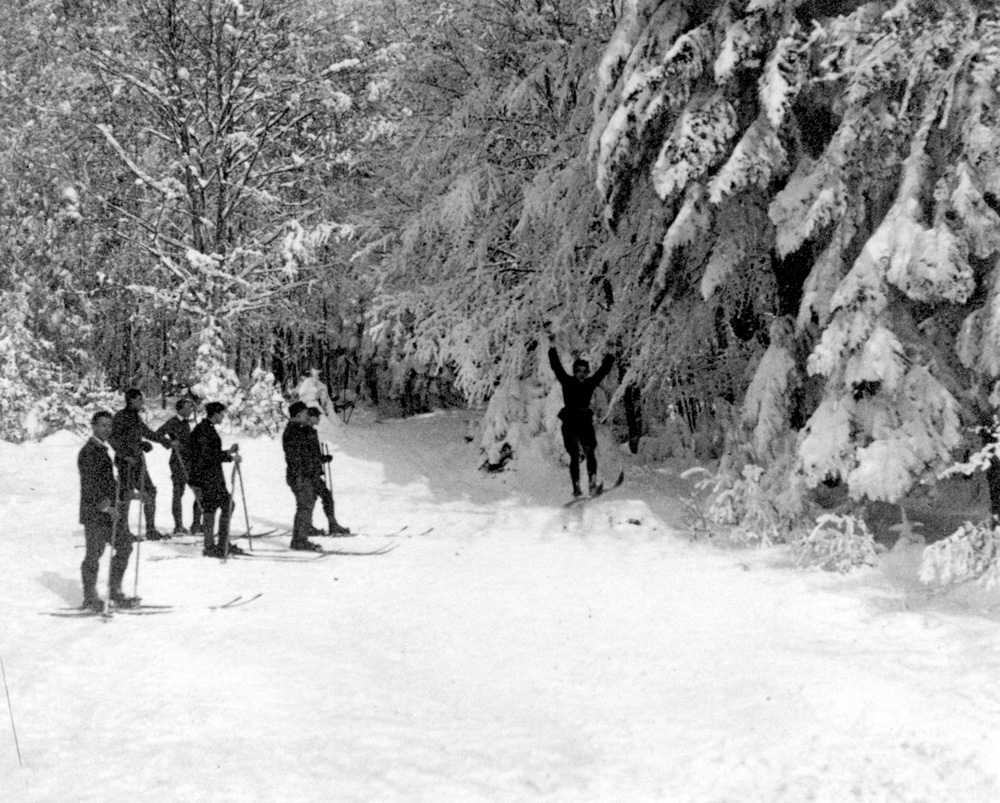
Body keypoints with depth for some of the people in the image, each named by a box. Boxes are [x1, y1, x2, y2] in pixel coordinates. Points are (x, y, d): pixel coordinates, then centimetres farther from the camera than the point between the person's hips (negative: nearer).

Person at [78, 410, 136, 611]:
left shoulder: (102, 450, 17)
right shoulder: (89, 451, -12)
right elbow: (90, 484, -20)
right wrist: (105, 506, -28)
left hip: (106, 511, 9)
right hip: (93, 513, -9)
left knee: (124, 545, 9)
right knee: (94, 553, -5)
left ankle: (115, 590, 17)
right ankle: (90, 597, 4)